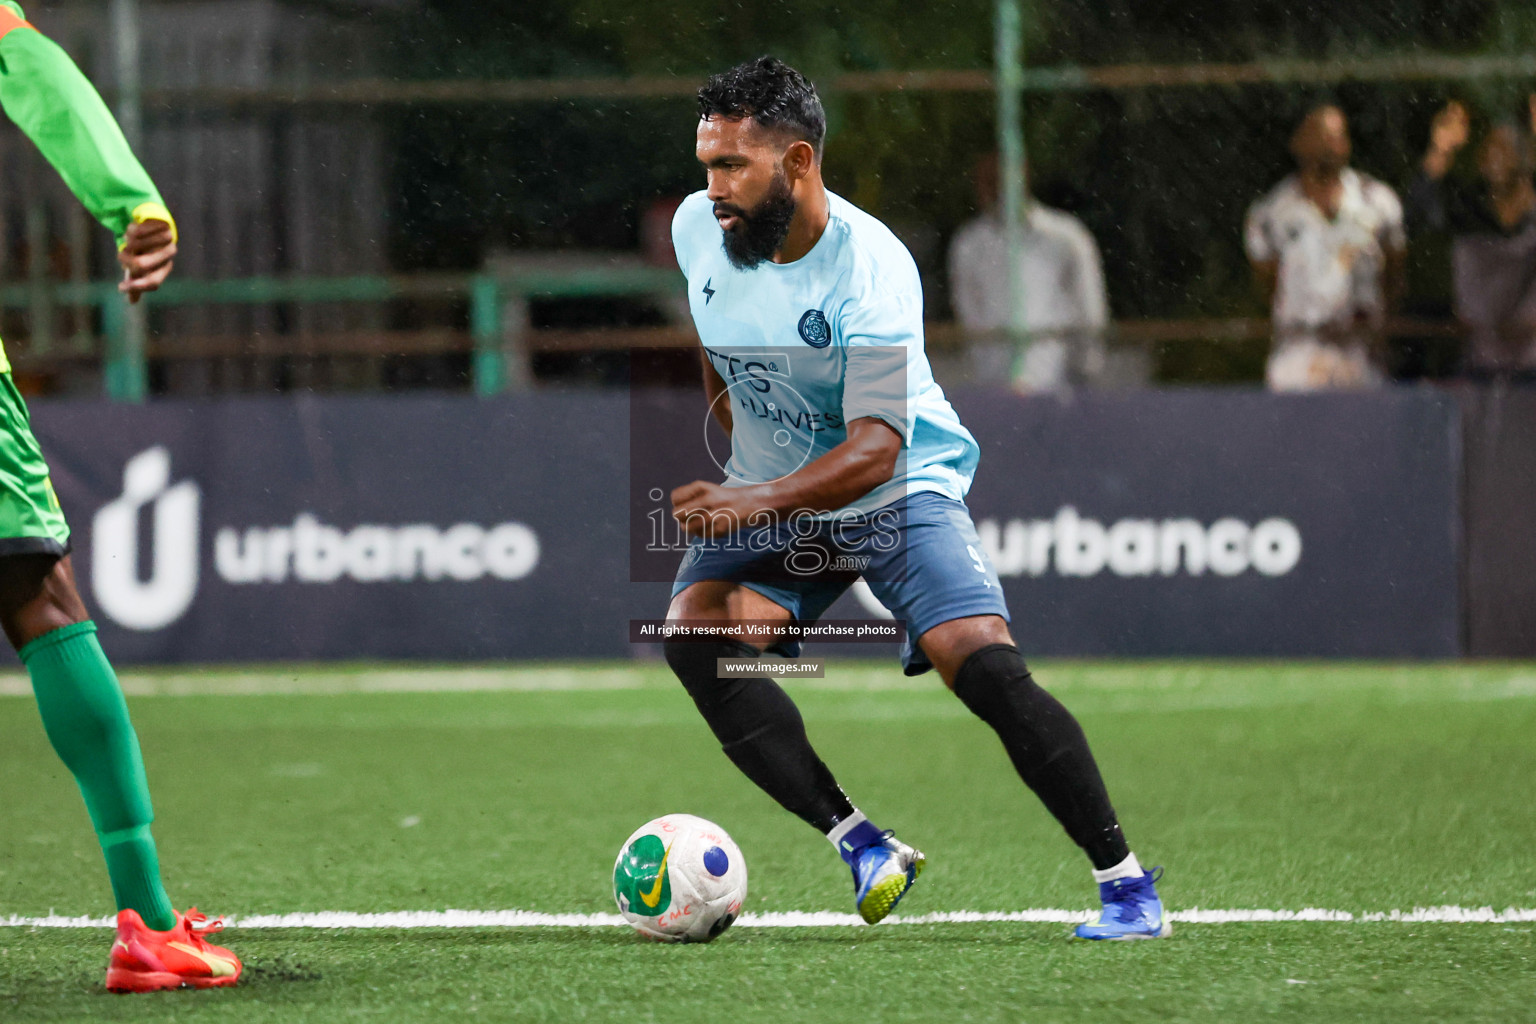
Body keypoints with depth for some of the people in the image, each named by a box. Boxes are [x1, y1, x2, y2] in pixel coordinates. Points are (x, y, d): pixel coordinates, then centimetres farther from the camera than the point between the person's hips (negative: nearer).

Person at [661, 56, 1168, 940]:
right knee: (695, 633, -23)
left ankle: (1127, 883, -9)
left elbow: (875, 447, -33)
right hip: (766, 498, 5)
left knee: (988, 670, -21)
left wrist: (761, 500, -46)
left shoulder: (871, 269, -26)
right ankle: (862, 846, -22)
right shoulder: (698, 229, -8)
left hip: (899, 489, -5)